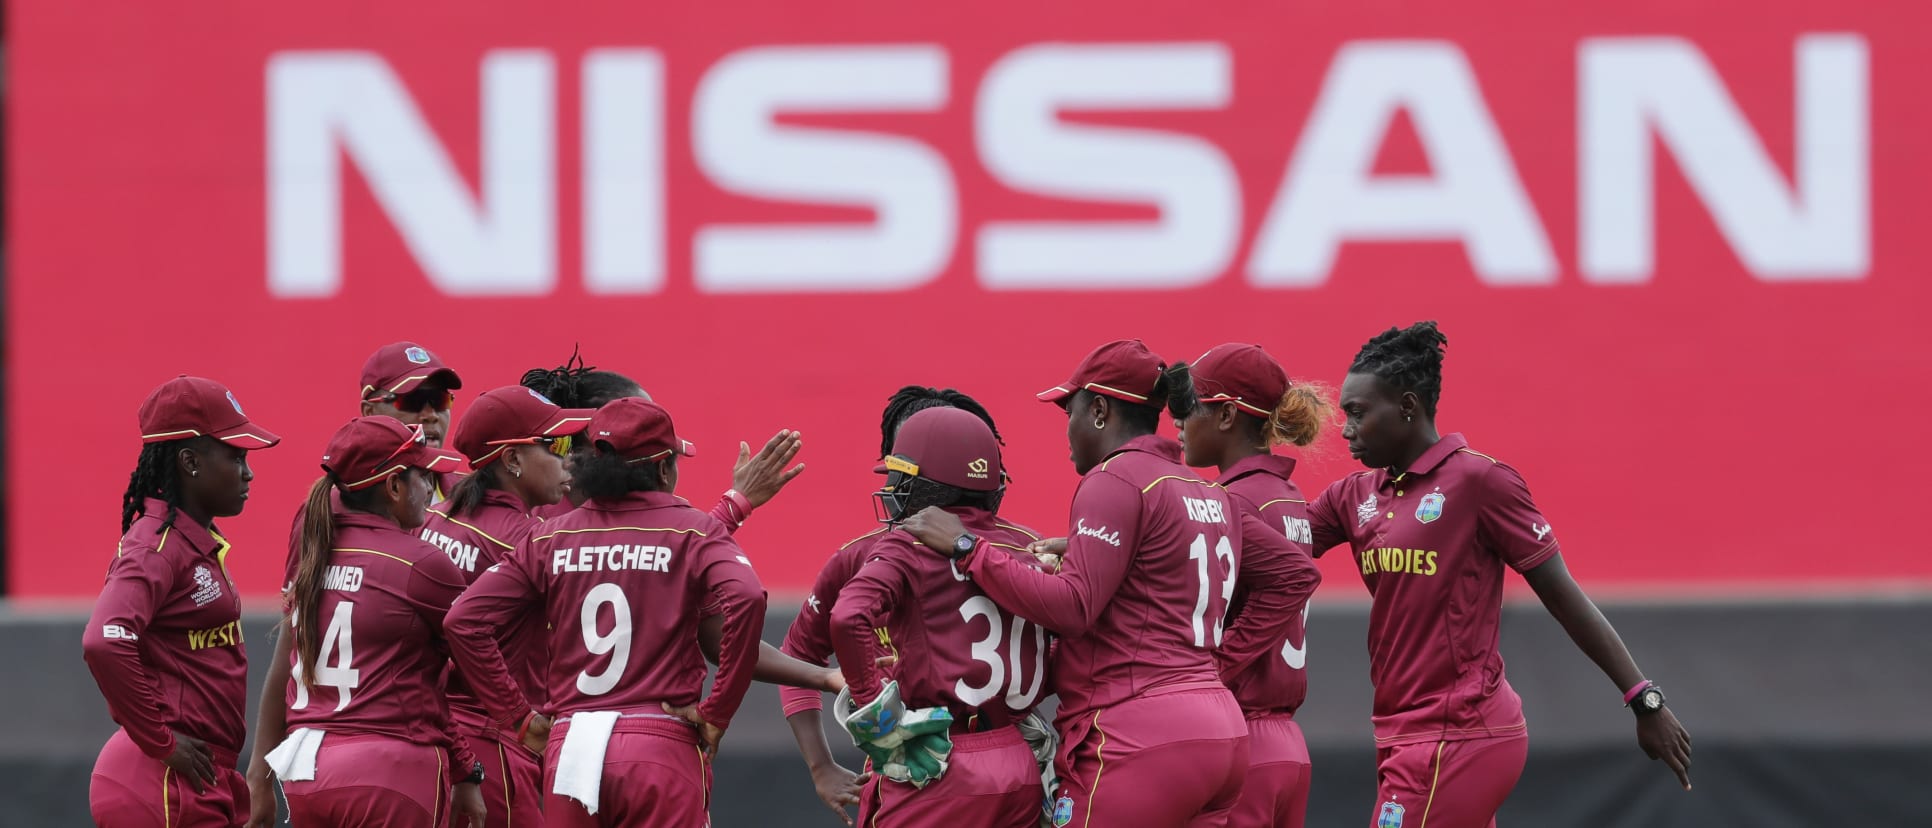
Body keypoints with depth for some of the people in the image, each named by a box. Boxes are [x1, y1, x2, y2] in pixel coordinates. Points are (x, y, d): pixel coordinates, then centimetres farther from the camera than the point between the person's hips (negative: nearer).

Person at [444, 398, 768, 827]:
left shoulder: (552, 538, 11)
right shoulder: (691, 531, 1)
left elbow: (465, 619, 3)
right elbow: (745, 598, -18)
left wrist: (518, 715, 7)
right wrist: (717, 713, -9)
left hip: (569, 754, 4)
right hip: (660, 746, -3)